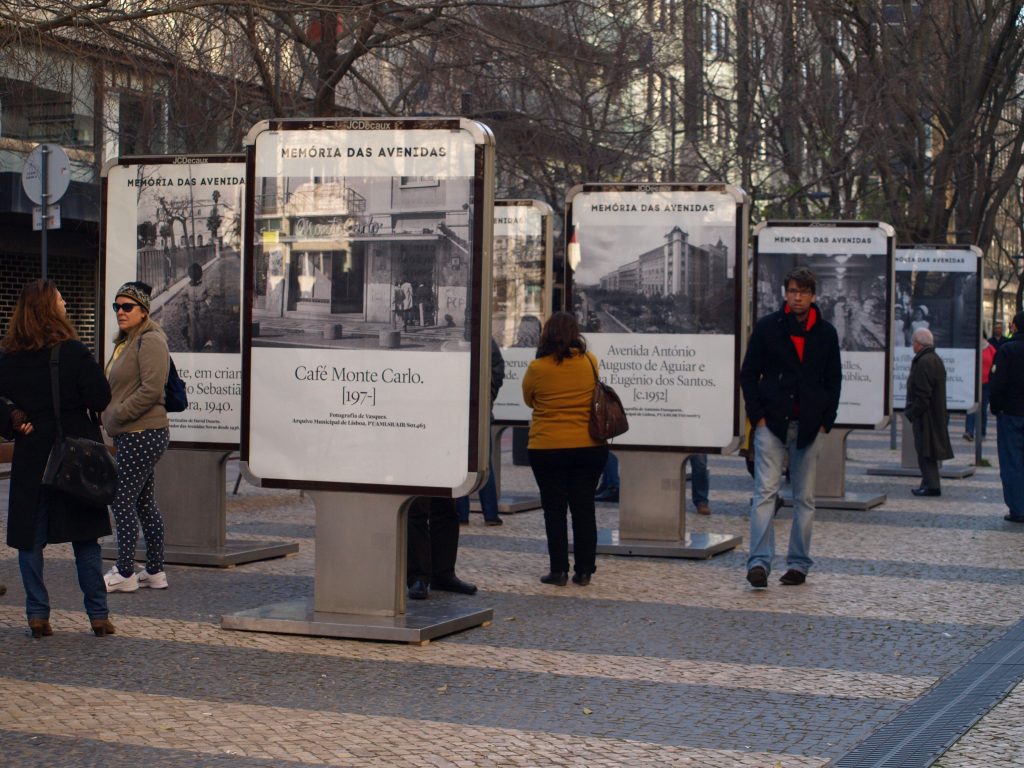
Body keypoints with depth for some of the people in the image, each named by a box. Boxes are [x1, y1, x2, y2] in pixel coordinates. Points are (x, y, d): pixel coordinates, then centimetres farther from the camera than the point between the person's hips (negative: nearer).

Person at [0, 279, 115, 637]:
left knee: (29, 538, 8)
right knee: (85, 539, 7)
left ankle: (38, 615, 6)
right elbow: (101, 399, -12)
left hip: (30, 458, 2)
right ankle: (98, 614, 9)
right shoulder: (73, 352, -12)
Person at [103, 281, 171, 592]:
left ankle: (125, 572, -2)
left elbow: (151, 389, -21)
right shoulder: (125, 342, 18)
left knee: (122, 500, -8)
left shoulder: (150, 341, -13)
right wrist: (109, 416, 11)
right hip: (130, 435, 10)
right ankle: (155, 572, 17)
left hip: (142, 435, -10)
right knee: (144, 502, 12)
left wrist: (116, 415, -16)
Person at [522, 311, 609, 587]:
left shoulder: (537, 368, -12)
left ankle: (559, 570, 6)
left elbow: (529, 400, 5)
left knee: (554, 510, 6)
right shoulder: (590, 363, -3)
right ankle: (584, 571, 11)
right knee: (584, 508, 8)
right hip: (590, 448, 3)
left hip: (547, 449, -2)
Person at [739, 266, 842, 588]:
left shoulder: (826, 333, 7)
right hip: (772, 423, -2)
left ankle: (798, 564, 13)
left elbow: (833, 380, 11)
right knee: (765, 491, -11)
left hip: (809, 426, 2)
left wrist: (825, 421, 1)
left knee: (804, 498, 6)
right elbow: (748, 373, 4)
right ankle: (759, 562, -16)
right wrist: (757, 415, -5)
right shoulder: (767, 327, 2)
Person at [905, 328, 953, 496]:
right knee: (928, 451, 15)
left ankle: (931, 486, -4)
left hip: (925, 414, -10)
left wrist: (912, 412, -14)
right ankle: (929, 484, 19)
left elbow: (922, 394, -22)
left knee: (925, 452, -5)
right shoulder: (936, 359, 13)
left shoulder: (924, 362, -20)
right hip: (936, 413, 10)